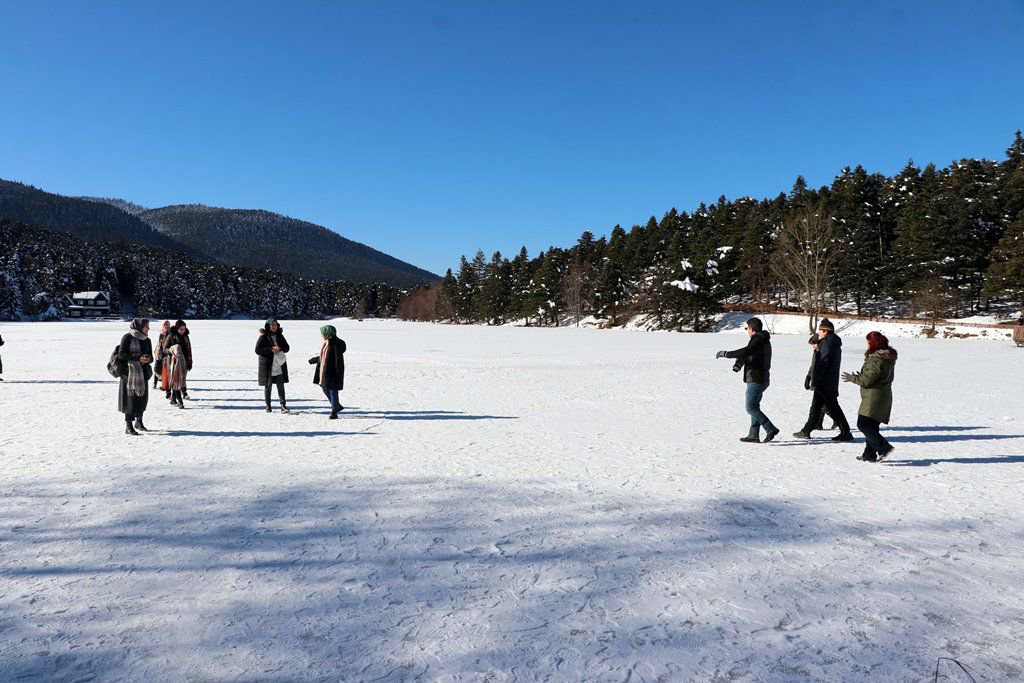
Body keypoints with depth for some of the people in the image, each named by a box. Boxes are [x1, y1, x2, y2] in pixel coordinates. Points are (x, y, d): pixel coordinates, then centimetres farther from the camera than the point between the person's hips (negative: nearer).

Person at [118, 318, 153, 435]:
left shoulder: (147, 340, 12)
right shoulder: (127, 338, -7)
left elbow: (151, 357, 12)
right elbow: (121, 355, -12)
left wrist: (148, 359, -12)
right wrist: (138, 358, -22)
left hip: (143, 373, 6)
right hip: (129, 372, -6)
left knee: (142, 397, 11)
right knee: (130, 397, -5)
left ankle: (139, 421, 28)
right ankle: (128, 426, 0)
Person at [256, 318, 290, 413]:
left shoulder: (280, 336, 9)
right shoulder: (263, 337, -4)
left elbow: (287, 348, 10)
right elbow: (257, 350, -9)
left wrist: (280, 348, -11)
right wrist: (271, 349, -19)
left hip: (279, 365, 3)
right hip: (267, 365, -3)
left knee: (281, 386, -1)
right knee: (267, 386, 6)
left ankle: (283, 405, -2)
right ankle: (268, 405, 17)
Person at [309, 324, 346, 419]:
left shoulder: (336, 343, -18)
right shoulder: (326, 342, 10)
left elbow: (338, 358, -20)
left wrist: (338, 373, -22)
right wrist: (314, 359, 35)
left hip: (332, 372, -9)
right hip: (325, 371, 9)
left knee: (333, 391, -2)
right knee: (325, 389, 14)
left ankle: (334, 412, 7)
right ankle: (337, 406, 28)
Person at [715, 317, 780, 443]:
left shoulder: (757, 340, -16)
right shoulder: (763, 340, 17)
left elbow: (745, 352, -32)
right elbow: (747, 353, 14)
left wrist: (725, 354, -25)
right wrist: (738, 364, -1)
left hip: (755, 380, -10)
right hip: (762, 379, 10)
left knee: (751, 408, -7)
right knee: (754, 407, 14)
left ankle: (771, 429, -7)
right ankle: (753, 435, 17)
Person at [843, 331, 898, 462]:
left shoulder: (876, 360, -18)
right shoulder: (888, 357, 15)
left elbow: (867, 380, -20)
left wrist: (852, 378, -4)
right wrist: (859, 377, 17)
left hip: (874, 397, -10)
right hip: (883, 396, 10)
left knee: (863, 424, -11)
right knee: (871, 425, 14)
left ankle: (884, 448, -12)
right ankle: (869, 455, 19)